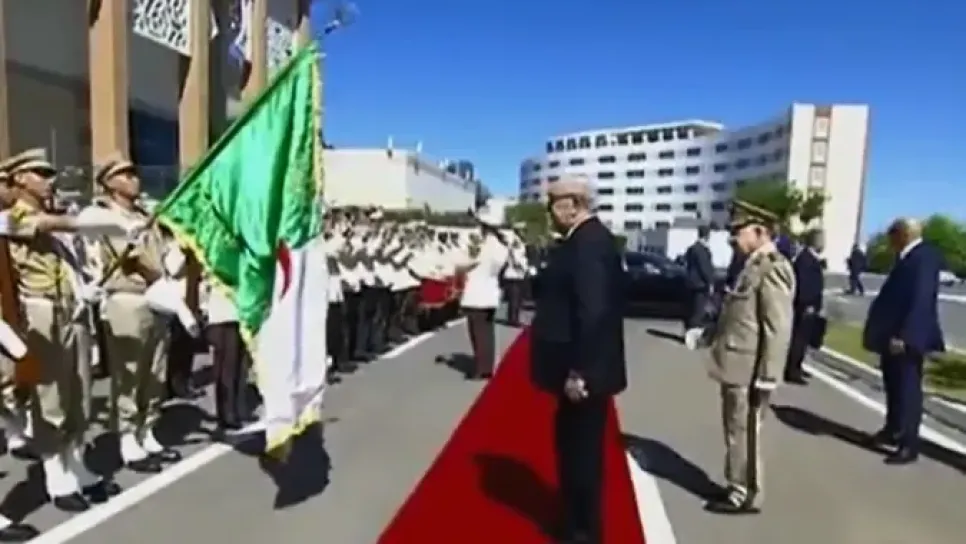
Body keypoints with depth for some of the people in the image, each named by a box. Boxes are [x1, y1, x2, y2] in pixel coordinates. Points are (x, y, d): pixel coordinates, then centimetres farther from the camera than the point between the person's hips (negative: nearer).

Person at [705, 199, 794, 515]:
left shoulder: (773, 268, -18)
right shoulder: (752, 265, 12)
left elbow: (778, 330, -21)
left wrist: (766, 378, -20)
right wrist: (711, 332, 11)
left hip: (750, 373, -9)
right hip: (736, 367, 9)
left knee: (744, 433, 5)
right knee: (736, 431, 18)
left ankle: (746, 495, 19)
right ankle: (738, 487, 32)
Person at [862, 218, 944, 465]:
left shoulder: (924, 257, -17)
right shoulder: (908, 258, 11)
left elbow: (921, 301, -24)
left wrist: (904, 336, -26)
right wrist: (890, 334, 16)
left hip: (907, 339, -9)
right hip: (894, 336, 9)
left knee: (908, 390, -1)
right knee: (894, 386, 19)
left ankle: (908, 445, 9)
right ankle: (893, 431, 33)